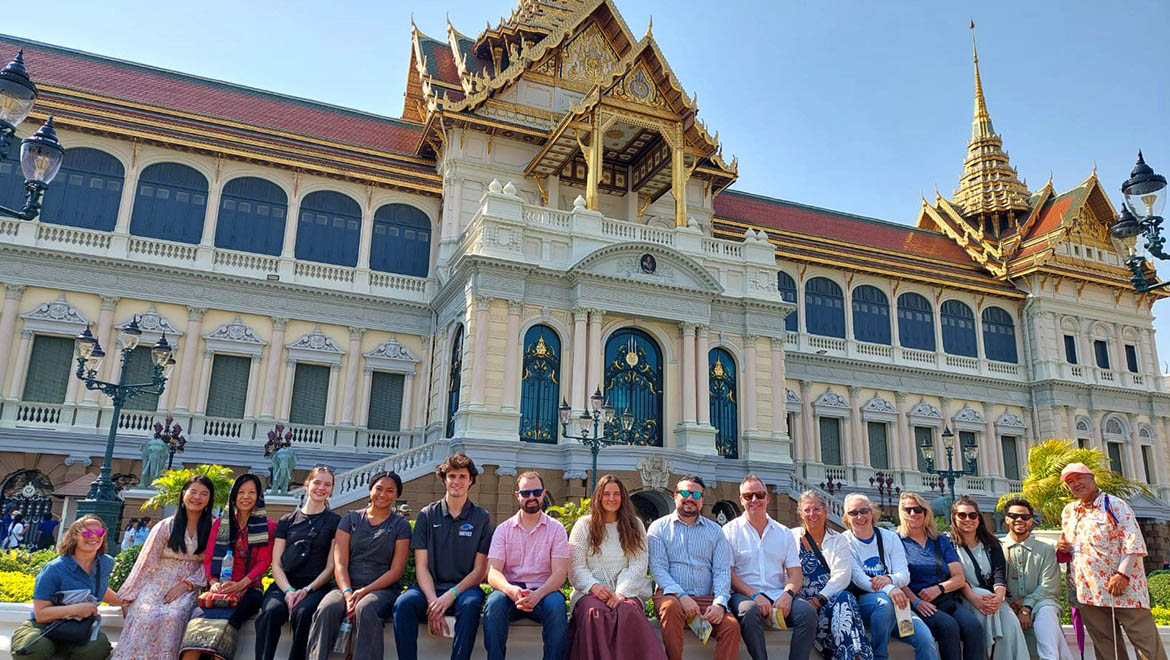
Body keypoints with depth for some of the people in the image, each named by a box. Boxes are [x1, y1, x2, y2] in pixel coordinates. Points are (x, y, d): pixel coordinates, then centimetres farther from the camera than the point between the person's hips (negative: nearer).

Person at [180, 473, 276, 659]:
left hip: (249, 589, -2)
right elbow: (208, 558, 13)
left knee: (226, 621, -34)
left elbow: (264, 562, 1)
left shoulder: (268, 527, 8)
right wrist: (213, 582, -7)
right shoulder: (220, 525, 19)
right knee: (198, 618, -30)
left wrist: (240, 584, -15)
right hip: (220, 589, 2)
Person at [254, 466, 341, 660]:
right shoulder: (287, 521, 15)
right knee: (271, 612, -31)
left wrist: (306, 590, -12)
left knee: (302, 612, -35)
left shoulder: (335, 522, 8)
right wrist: (289, 590, -10)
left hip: (316, 587, -2)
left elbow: (331, 566, 3)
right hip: (285, 584, 2)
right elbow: (276, 564, 8)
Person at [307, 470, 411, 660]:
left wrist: (364, 591, -12)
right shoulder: (350, 519, 15)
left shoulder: (401, 525, 10)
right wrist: (347, 593, -15)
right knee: (326, 608, -32)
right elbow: (340, 563, 4)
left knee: (365, 609, -36)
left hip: (382, 589, -2)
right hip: (347, 587, 2)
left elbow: (396, 571, 2)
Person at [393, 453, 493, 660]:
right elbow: (421, 566, 3)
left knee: (470, 604, -35)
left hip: (464, 588, -1)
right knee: (403, 604, -30)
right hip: (430, 587, 1)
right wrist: (432, 600, -16)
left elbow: (479, 570, 2)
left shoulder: (481, 517, 5)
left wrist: (451, 595, -15)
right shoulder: (427, 515, 8)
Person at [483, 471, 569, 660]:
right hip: (510, 590, 1)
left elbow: (559, 572, -4)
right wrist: (511, 590, -26)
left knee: (557, 607, -34)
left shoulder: (556, 529, 6)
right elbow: (492, 572, -2)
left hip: (543, 591, -1)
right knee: (494, 604, -32)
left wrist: (537, 595, -25)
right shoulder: (504, 529, 8)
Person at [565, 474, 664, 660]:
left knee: (628, 612, -35)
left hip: (626, 591, 1)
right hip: (590, 592, 0)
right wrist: (594, 586, -14)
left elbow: (638, 565, 3)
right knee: (594, 612, -36)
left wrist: (621, 592, -13)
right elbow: (576, 567, 5)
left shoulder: (634, 525, 15)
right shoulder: (583, 525, 12)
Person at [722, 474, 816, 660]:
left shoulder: (784, 533, 17)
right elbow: (728, 574, -2)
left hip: (778, 596, 3)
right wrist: (755, 595, -17)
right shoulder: (730, 531, 6)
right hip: (745, 595, -3)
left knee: (808, 611, -26)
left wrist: (787, 595, -12)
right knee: (750, 610, -36)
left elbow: (795, 573, 10)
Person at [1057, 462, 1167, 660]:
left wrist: (1123, 575, -21)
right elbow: (1069, 544, 28)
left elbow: (1133, 543, -11)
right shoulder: (1068, 512, 15)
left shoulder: (1115, 505, -3)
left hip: (1122, 587, -5)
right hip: (1089, 593, 5)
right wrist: (1062, 547, 4)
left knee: (1147, 644, -4)